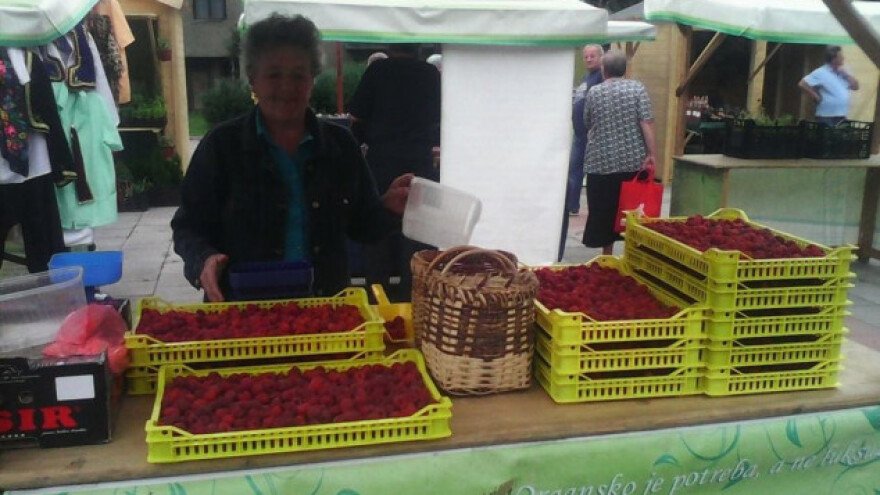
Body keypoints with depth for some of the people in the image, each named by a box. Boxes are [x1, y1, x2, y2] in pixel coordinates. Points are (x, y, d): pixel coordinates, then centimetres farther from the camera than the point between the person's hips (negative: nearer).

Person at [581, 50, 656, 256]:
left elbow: (587, 125, 13)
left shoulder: (593, 92, 1)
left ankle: (607, 255, 13)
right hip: (633, 161, 0)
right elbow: (646, 123, -10)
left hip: (601, 163, 0)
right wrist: (652, 154, -9)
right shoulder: (637, 88, -2)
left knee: (604, 212, 8)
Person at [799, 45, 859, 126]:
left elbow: (855, 86, 11)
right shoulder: (821, 73, -10)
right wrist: (816, 96, -12)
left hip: (842, 117, 8)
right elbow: (802, 84, -15)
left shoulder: (842, 73, 12)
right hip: (826, 117, -8)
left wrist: (846, 75, -3)